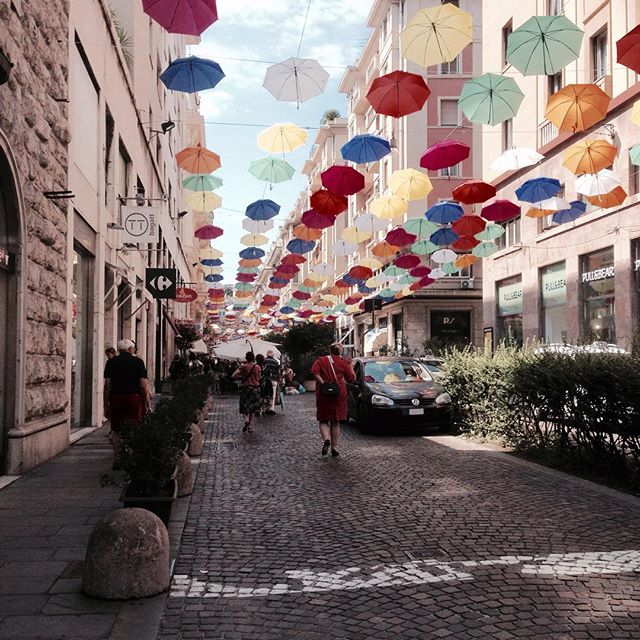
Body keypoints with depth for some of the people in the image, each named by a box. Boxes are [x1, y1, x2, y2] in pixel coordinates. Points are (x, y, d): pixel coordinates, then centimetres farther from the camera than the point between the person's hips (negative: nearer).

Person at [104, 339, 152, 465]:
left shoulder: (111, 362, 7)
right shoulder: (138, 362, 2)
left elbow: (107, 385, 4)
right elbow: (143, 385, -3)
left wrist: (106, 405, 9)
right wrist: (148, 404, 1)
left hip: (115, 398, 2)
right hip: (134, 398, -2)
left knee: (116, 431, 11)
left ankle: (118, 460, 10)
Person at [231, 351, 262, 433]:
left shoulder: (243, 367, -7)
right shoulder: (257, 367, 1)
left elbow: (233, 376, -11)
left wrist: (241, 377, 5)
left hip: (245, 387, -2)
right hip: (255, 388, 2)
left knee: (244, 407, 7)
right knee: (252, 407, 12)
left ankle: (246, 419, -21)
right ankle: (249, 426, 13)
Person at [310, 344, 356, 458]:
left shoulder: (320, 360, 6)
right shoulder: (343, 362, 6)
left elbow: (314, 371, -13)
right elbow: (351, 378, 5)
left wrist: (322, 382, -12)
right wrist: (350, 365, 17)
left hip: (323, 394, 0)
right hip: (339, 394, 1)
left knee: (323, 420, 9)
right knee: (335, 422, 10)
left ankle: (326, 439, -18)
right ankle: (334, 448, 9)